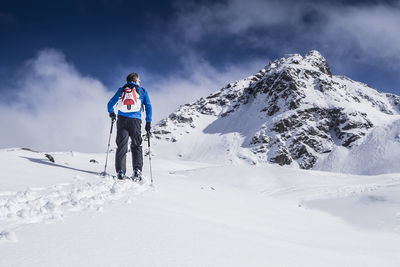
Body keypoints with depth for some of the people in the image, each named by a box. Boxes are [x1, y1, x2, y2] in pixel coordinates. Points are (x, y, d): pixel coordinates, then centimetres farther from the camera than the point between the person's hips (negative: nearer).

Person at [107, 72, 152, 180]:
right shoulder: (142, 91, 14)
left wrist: (111, 113, 38)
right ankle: (137, 170, -9)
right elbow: (148, 107, 6)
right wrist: (148, 123, 8)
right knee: (136, 146, 6)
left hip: (122, 119, 1)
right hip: (135, 120, -1)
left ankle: (120, 172, -8)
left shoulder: (121, 90, 17)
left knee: (121, 145, 2)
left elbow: (110, 104, 18)